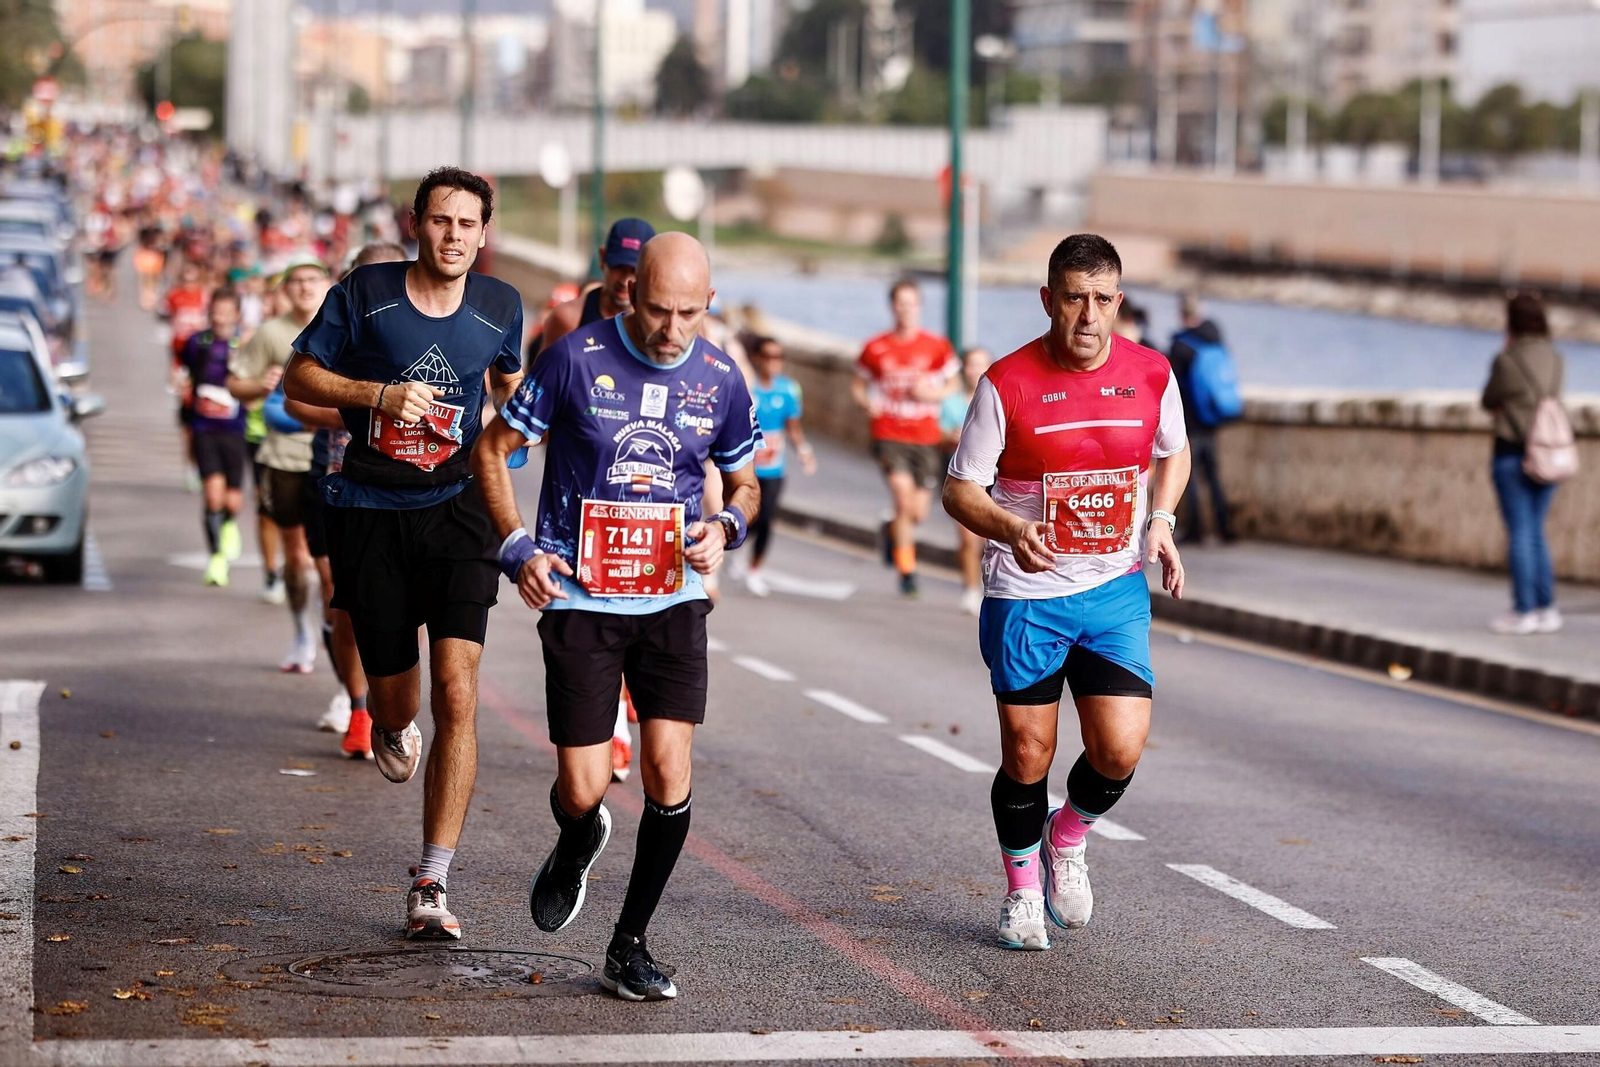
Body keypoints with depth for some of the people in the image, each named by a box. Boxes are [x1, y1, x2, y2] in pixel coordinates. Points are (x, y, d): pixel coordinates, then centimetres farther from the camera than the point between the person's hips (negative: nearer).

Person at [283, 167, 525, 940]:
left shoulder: (499, 308, 3)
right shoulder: (365, 294, -6)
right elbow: (298, 379, -1)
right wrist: (380, 394, -16)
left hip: (455, 510, 1)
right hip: (370, 516, -1)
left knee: (456, 694, -14)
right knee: (396, 702, 7)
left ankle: (431, 888, -10)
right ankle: (390, 729, 50)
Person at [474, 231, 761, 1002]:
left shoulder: (720, 380, 1)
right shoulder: (576, 359, -9)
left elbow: (744, 483, 16)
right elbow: (493, 449, 1)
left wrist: (725, 527, -7)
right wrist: (518, 547, -10)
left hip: (673, 599, 2)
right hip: (580, 598, -2)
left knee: (669, 773, -10)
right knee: (583, 790, -5)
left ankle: (629, 947, 7)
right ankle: (576, 847, 35)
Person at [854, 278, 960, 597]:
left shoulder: (937, 347, 1)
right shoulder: (876, 348, 1)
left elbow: (953, 385, 10)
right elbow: (858, 385, 14)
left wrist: (933, 393, -11)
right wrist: (867, 402, -7)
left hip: (925, 437, 2)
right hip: (889, 435, -2)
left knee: (918, 512, 5)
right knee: (903, 493, -22)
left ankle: (894, 531, 42)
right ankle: (906, 570, -13)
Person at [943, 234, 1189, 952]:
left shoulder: (1151, 374, -2)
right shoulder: (1008, 383, -11)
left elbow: (1172, 454, 18)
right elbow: (960, 489, -6)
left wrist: (1160, 521, 1)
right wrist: (1011, 530, -26)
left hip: (1116, 591, 2)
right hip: (1024, 596, -2)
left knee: (1120, 752, -8)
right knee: (1027, 755, 3)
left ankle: (1068, 838, 25)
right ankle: (1022, 887, 27)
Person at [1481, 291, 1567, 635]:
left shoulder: (1507, 361, -13)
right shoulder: (1556, 360, 4)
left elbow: (1489, 400, 0)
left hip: (1513, 452, -6)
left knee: (1519, 532, 0)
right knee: (1536, 532, 15)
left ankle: (1524, 612, 1)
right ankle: (1547, 609, 14)